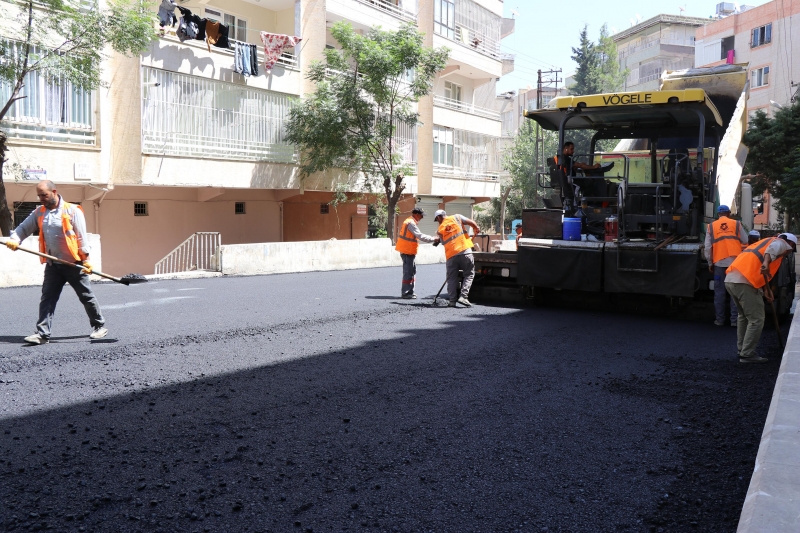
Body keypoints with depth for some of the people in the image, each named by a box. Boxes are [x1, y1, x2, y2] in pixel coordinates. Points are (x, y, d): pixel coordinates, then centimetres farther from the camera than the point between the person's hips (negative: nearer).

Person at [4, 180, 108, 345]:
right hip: (52, 265, 5)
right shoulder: (39, 213, 8)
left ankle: (99, 326, 18)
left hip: (74, 264, -5)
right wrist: (15, 239, -16)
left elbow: (81, 236, -10)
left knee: (86, 297, 5)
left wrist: (86, 259, -13)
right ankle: (42, 333, 2)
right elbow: (24, 228, 6)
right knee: (47, 298, 1)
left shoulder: (72, 211, -8)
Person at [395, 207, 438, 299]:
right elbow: (420, 236, -22)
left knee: (412, 271, 15)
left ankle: (410, 292, 20)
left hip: (409, 251, 11)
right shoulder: (411, 223, -17)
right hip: (407, 251, -11)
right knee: (408, 272, -7)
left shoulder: (409, 222, 16)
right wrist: (433, 239, -17)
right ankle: (405, 293, -3)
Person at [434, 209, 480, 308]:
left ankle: (452, 300, 6)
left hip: (451, 255, 2)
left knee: (452, 278, 11)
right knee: (469, 274, 7)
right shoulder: (456, 217, 8)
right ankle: (463, 296, -7)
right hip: (465, 251, -2)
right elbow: (471, 222, -2)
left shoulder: (440, 229, 15)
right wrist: (476, 228, 15)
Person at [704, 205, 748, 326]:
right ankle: (734, 319, 4)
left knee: (719, 292, 7)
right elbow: (746, 242, 7)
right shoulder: (737, 224, 7)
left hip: (719, 262, 0)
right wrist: (743, 257, 24)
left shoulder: (711, 226, 7)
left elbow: (708, 247, 6)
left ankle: (719, 319, 10)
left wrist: (710, 263, 14)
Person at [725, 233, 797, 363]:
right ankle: (747, 355, 2)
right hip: (745, 282, -9)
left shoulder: (764, 241, 34)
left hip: (730, 280, 9)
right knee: (756, 320, -1)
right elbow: (772, 249, -16)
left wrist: (766, 290, 24)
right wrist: (766, 263, -33)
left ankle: (742, 350, 28)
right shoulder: (781, 243, 11)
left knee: (744, 316, 23)